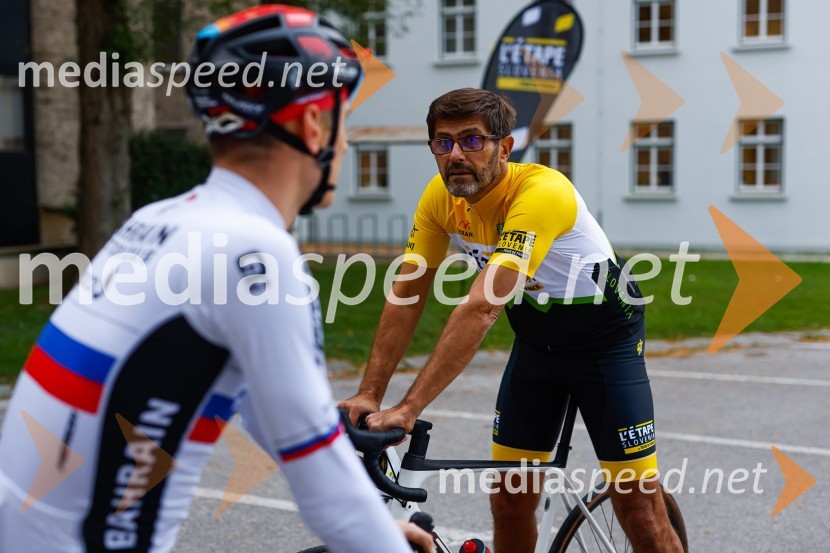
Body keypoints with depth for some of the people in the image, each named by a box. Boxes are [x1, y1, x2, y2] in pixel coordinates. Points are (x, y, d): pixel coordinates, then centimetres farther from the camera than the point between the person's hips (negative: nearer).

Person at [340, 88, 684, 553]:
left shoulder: (542, 192, -34)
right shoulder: (441, 197, -14)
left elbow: (482, 308, -42)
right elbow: (407, 297, -9)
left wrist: (409, 409, -45)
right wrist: (370, 394, -18)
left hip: (605, 339, -6)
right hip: (536, 340, 6)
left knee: (639, 509, -5)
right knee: (509, 500, 6)